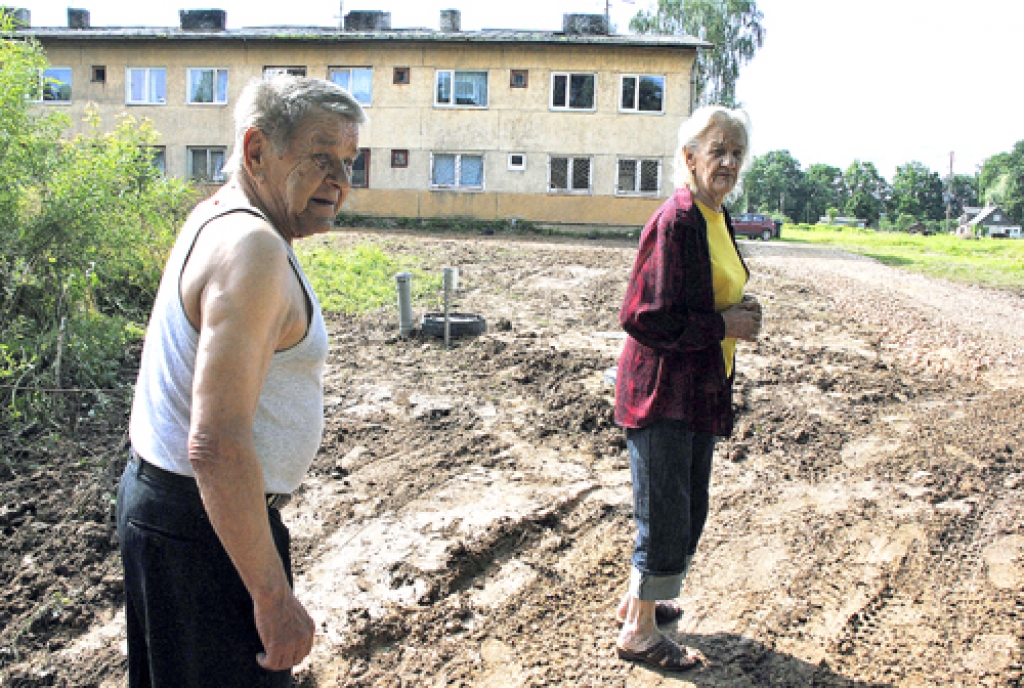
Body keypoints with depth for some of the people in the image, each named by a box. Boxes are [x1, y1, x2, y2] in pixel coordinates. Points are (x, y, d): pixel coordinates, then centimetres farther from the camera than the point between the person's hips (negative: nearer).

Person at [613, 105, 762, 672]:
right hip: (663, 391, -9)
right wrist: (723, 324, -17)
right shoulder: (675, 220, -19)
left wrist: (738, 308, 3)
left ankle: (637, 598, 40)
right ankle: (639, 632, 23)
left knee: (688, 509, 20)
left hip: (700, 389, 9)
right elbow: (643, 317, -24)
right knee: (666, 514, 3)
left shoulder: (715, 217, 10)